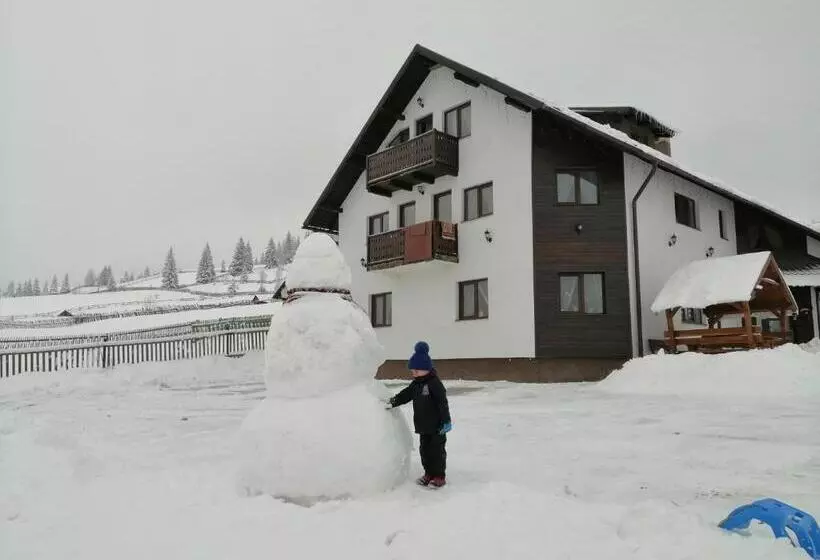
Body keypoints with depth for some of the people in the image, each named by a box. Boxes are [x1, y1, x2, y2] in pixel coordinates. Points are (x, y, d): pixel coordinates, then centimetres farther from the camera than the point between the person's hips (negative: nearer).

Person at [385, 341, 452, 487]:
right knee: (424, 449, 14)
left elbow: (442, 403, -19)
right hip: (423, 426, 8)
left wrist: (446, 420, -20)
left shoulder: (434, 383, -17)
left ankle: (439, 476, 12)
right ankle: (429, 473, 26)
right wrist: (393, 402, -8)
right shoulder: (416, 384, 8)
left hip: (436, 426, -8)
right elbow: (405, 395, 8)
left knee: (437, 450, 1)